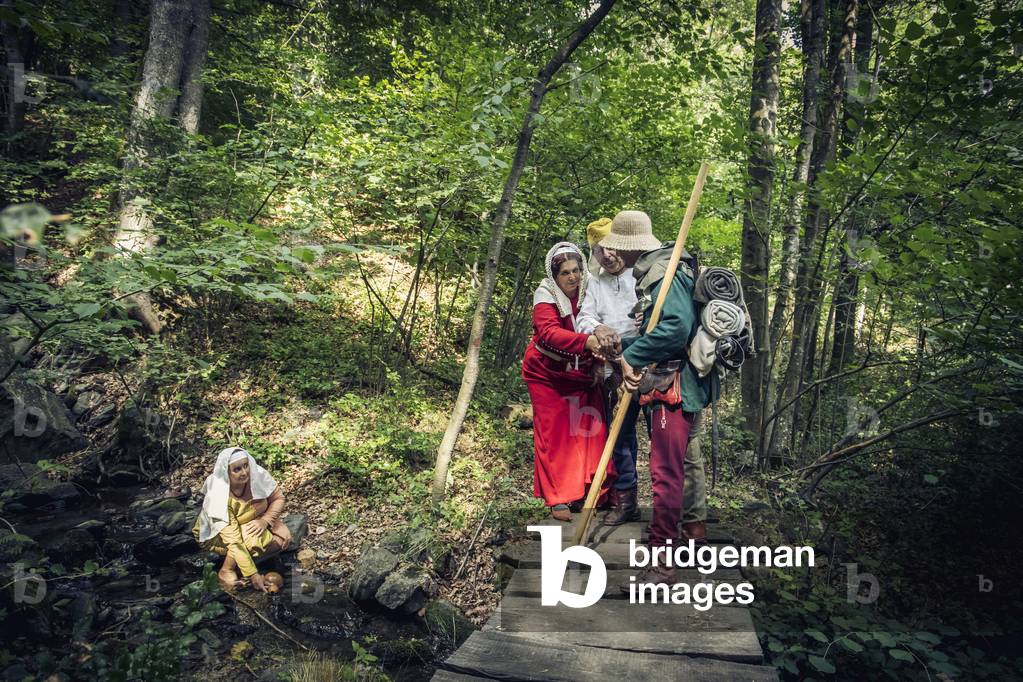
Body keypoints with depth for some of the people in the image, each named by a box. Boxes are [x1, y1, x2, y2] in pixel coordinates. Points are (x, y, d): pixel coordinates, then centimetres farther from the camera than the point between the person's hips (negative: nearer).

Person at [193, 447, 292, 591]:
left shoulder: (258, 474, -25)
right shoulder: (218, 497, -34)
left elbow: (278, 498, -9)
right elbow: (233, 541, -35)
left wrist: (265, 520, -28)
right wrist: (253, 575, -35)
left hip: (254, 521, 5)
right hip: (218, 533, -4)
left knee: (284, 537, -18)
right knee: (251, 539, -33)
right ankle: (226, 571, -13)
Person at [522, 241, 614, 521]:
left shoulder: (590, 291, -8)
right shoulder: (546, 296, -19)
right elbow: (549, 333, -36)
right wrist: (587, 341, -51)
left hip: (582, 373, 4)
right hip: (548, 374, -3)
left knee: (590, 429, 3)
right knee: (554, 433, 1)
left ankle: (590, 490, 19)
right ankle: (558, 499, 11)